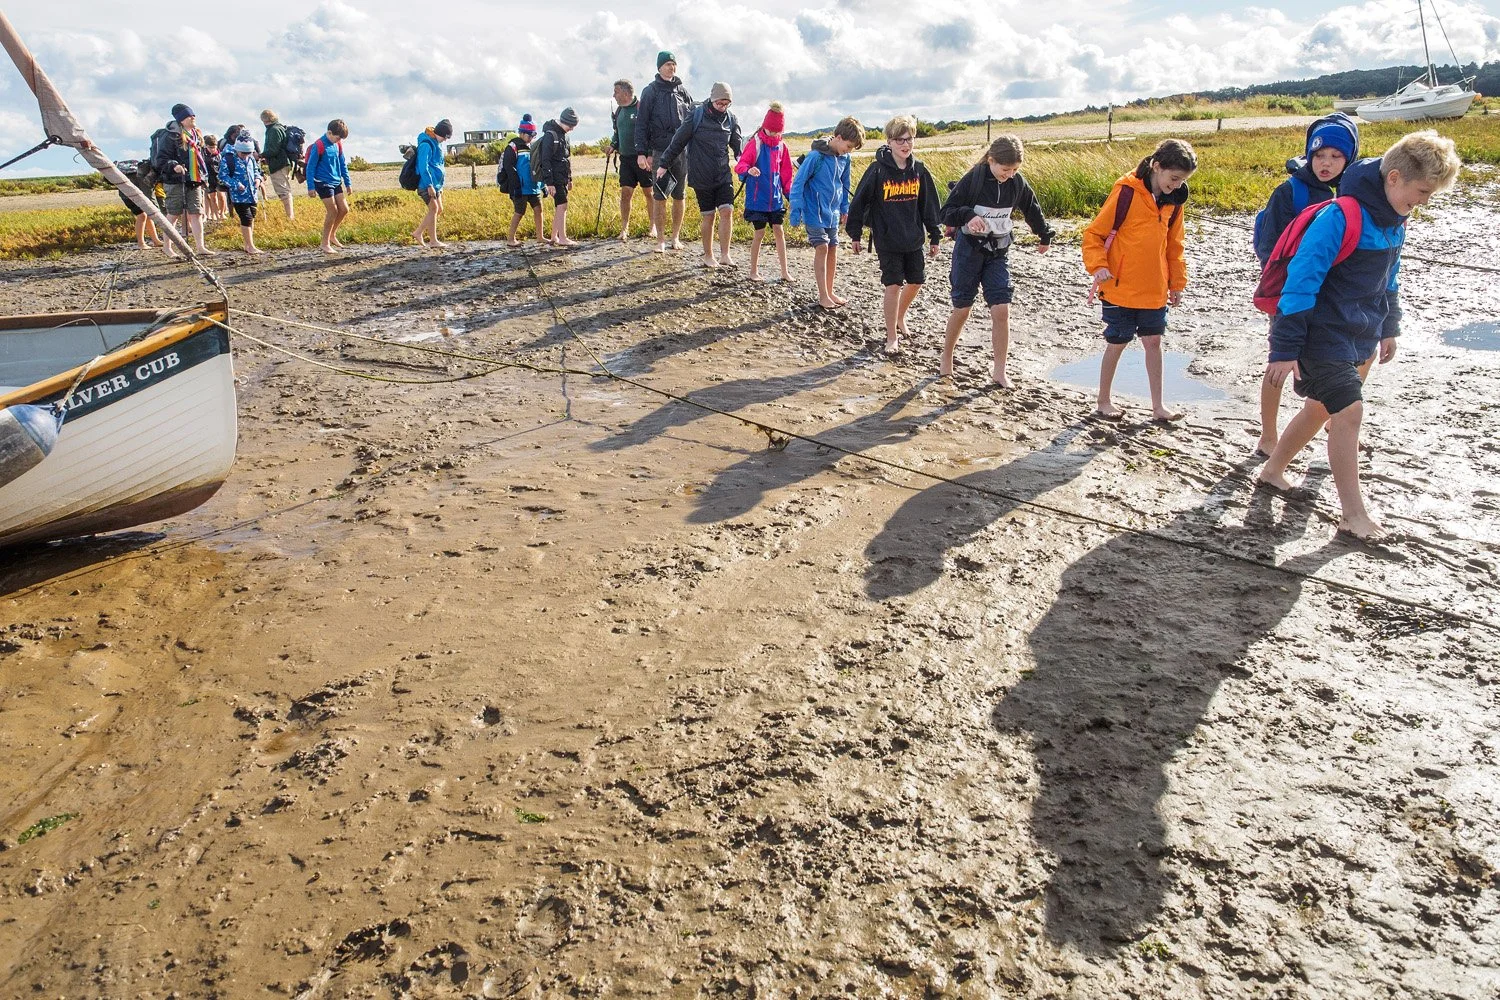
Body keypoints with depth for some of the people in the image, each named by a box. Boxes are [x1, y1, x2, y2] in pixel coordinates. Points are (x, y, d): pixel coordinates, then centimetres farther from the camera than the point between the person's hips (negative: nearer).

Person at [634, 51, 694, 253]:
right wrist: (641, 152, -8)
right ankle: (661, 240, 4)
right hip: (659, 151, -3)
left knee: (680, 196, 7)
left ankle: (676, 238, 17)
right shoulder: (651, 91, 1)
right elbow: (641, 123, -1)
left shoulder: (682, 90, 10)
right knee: (659, 196, -2)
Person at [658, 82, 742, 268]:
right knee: (708, 216, 3)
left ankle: (724, 255, -4)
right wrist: (663, 164, 1)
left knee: (727, 211, -10)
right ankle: (708, 257, 16)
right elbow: (678, 141, -2)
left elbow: (738, 147, 11)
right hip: (701, 177, -3)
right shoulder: (697, 116, -8)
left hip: (723, 175, 3)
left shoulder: (731, 119, 3)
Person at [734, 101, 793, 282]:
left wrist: (790, 193, 9)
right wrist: (748, 170, -38)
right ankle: (754, 271, 15)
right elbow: (741, 165, -16)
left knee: (779, 231, 6)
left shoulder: (781, 146, 5)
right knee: (759, 233, 2)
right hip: (757, 198, -4)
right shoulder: (755, 143, -9)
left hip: (776, 199, 4)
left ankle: (784, 271, 12)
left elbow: (786, 173, 13)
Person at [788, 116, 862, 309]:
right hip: (815, 212, -7)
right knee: (822, 248, -8)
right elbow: (798, 182, -15)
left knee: (833, 250, 9)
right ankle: (823, 296, -2)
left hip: (833, 213, 7)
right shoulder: (816, 156, -18)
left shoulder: (844, 158, 2)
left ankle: (829, 292, 20)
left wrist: (844, 208, 17)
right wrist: (796, 211, -16)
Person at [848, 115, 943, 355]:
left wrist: (935, 235, 8)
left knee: (916, 281, 12)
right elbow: (859, 201, -6)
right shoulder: (878, 170, -12)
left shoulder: (918, 170, 0)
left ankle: (900, 315, 41)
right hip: (887, 241, -5)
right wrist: (855, 234, -3)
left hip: (913, 240, 5)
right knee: (893, 286, -4)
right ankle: (891, 337, 8)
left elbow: (929, 203, 7)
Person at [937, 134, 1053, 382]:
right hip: (969, 249, -3)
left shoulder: (1016, 182, -3)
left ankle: (999, 370, 2)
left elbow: (1031, 209, 16)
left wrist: (1045, 236, 28)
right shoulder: (972, 179, -15)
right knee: (962, 309, 4)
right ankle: (946, 360, 25)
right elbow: (947, 212, -13)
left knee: (1001, 310, -7)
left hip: (998, 252, 3)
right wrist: (968, 216, -34)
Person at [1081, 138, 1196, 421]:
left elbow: (1173, 245, 16)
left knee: (1153, 342, 11)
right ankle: (1103, 402, 20)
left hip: (1154, 290, 6)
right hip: (1120, 288, -6)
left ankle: (1157, 405, 21)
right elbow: (1094, 233, -12)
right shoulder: (1126, 192, -15)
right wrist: (1098, 265, -25)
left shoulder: (1173, 200, 4)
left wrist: (1177, 282, 17)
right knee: (1117, 344, 3)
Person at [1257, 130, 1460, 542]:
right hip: (1322, 335, -9)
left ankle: (1273, 469, 37)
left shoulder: (1394, 220, 6)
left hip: (1356, 336, 9)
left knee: (1319, 408, 18)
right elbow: (1301, 281, -23)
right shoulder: (1340, 217, -23)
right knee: (1349, 412, -10)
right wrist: (1285, 348, -24)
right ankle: (1353, 513, -2)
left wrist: (1388, 328, 25)